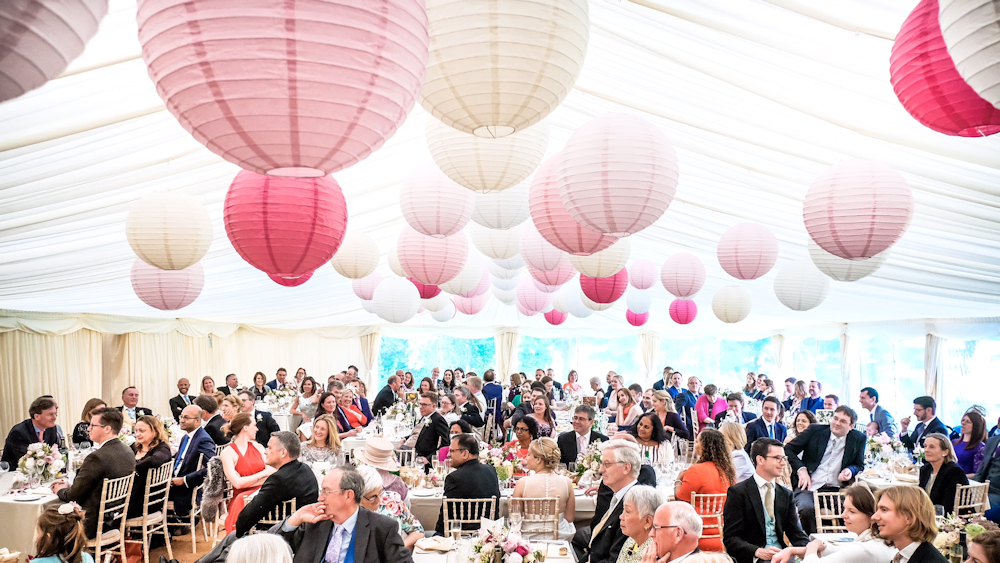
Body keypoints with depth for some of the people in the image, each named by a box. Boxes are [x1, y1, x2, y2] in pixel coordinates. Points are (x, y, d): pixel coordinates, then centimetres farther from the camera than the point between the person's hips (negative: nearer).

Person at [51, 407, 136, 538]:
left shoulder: (97, 457, -24)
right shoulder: (128, 452, 3)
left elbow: (73, 496, -14)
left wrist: (60, 490, 7)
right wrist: (69, 486, 14)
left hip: (95, 525, -8)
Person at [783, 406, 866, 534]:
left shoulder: (858, 439, 11)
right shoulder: (815, 430, 6)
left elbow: (859, 465, 22)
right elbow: (788, 449, 8)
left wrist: (850, 470, -3)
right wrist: (801, 469, -6)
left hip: (837, 490, 2)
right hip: (809, 486, -1)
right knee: (807, 509, -33)